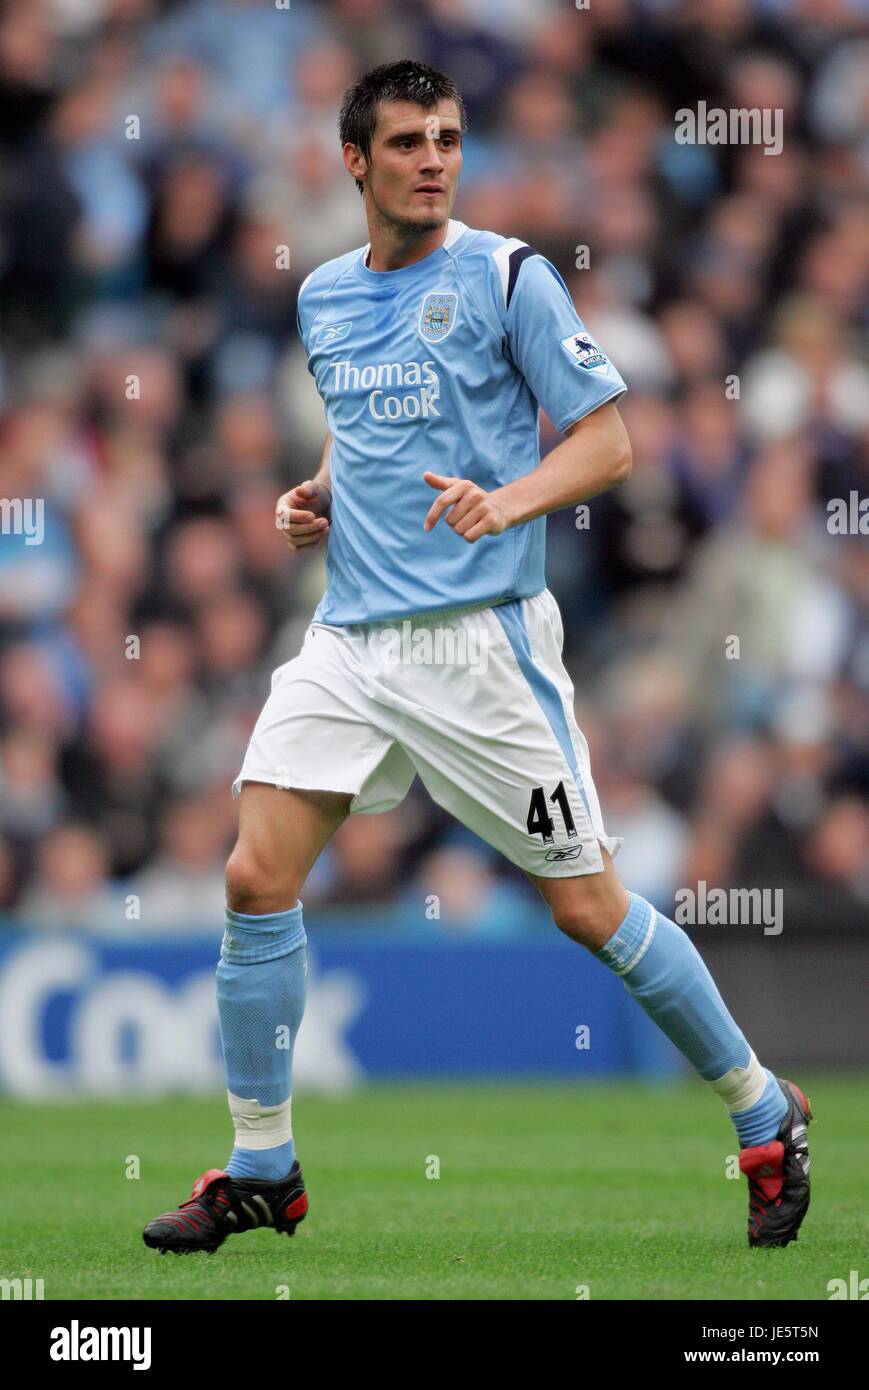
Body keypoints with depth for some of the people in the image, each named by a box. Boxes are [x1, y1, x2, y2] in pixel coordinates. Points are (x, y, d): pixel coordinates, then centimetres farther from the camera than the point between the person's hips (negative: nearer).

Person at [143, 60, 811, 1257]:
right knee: (257, 881, -6)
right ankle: (261, 1170, 7)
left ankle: (767, 1118, 15)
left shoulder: (507, 277, -5)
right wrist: (317, 495, 9)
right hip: (349, 636, 5)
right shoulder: (323, 297, 13)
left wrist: (509, 499, -25)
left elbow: (607, 441, -7)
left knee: (589, 908, -3)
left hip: (480, 637, -5)